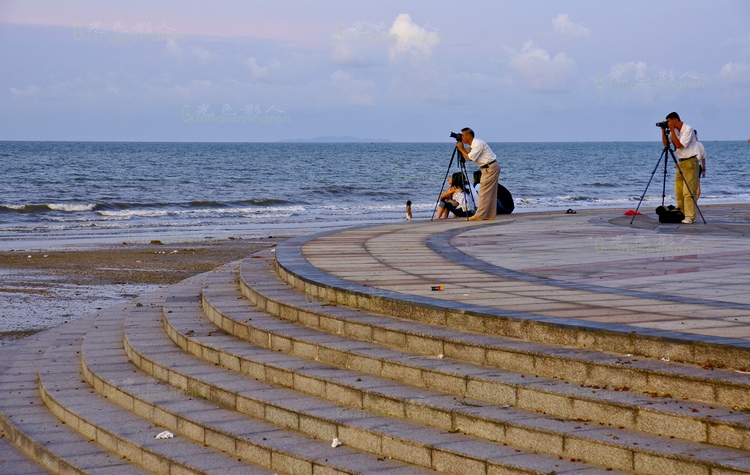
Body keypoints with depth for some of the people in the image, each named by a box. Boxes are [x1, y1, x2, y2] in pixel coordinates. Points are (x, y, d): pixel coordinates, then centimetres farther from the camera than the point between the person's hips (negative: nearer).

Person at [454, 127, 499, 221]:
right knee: (490, 193, 10)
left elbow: (470, 158, -20)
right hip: (488, 168, 10)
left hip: (490, 168, -10)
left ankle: (479, 215, -9)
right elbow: (465, 153, 20)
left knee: (484, 192, -9)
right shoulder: (472, 145, 11)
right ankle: (490, 215, 13)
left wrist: (461, 149, -10)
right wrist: (461, 148, 3)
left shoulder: (478, 144, -20)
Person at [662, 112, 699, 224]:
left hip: (690, 162, -8)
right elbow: (665, 143, 13)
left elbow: (679, 145, -21)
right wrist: (663, 131, 1)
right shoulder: (675, 131, 10)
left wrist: (672, 131, -18)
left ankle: (689, 217, -14)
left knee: (688, 192, -13)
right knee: (679, 192, 7)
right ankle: (681, 215, 14)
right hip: (680, 162, 8)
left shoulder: (688, 129, -14)